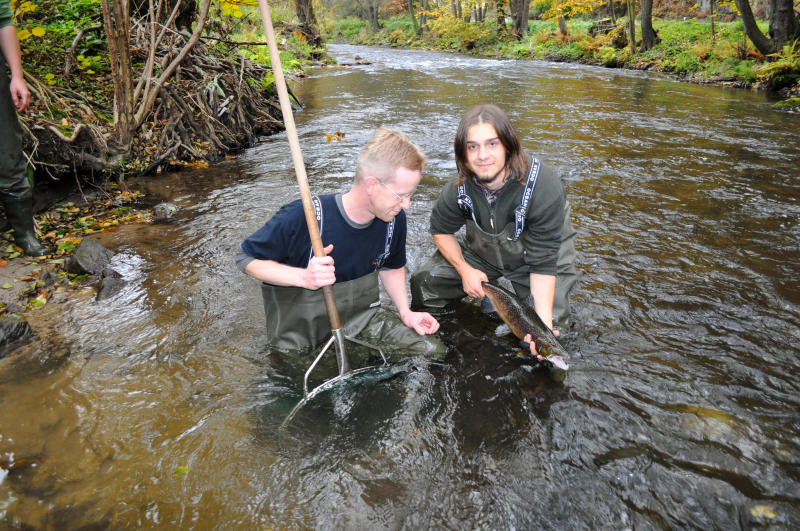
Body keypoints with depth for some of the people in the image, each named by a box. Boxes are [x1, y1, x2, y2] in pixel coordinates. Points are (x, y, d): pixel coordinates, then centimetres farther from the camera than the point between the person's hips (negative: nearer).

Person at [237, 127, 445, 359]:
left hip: (363, 314, 5)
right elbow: (246, 258, -13)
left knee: (433, 350, -5)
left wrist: (405, 312, -1)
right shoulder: (302, 217, -26)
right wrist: (303, 277, -29)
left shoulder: (394, 218, -7)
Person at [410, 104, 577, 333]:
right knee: (424, 281, -4)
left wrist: (544, 321, -40)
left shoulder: (544, 187, -35)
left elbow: (543, 264, -31)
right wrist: (465, 270, -16)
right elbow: (441, 230, -3)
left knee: (547, 324, -15)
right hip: (481, 252, 3)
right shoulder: (459, 188, -24)